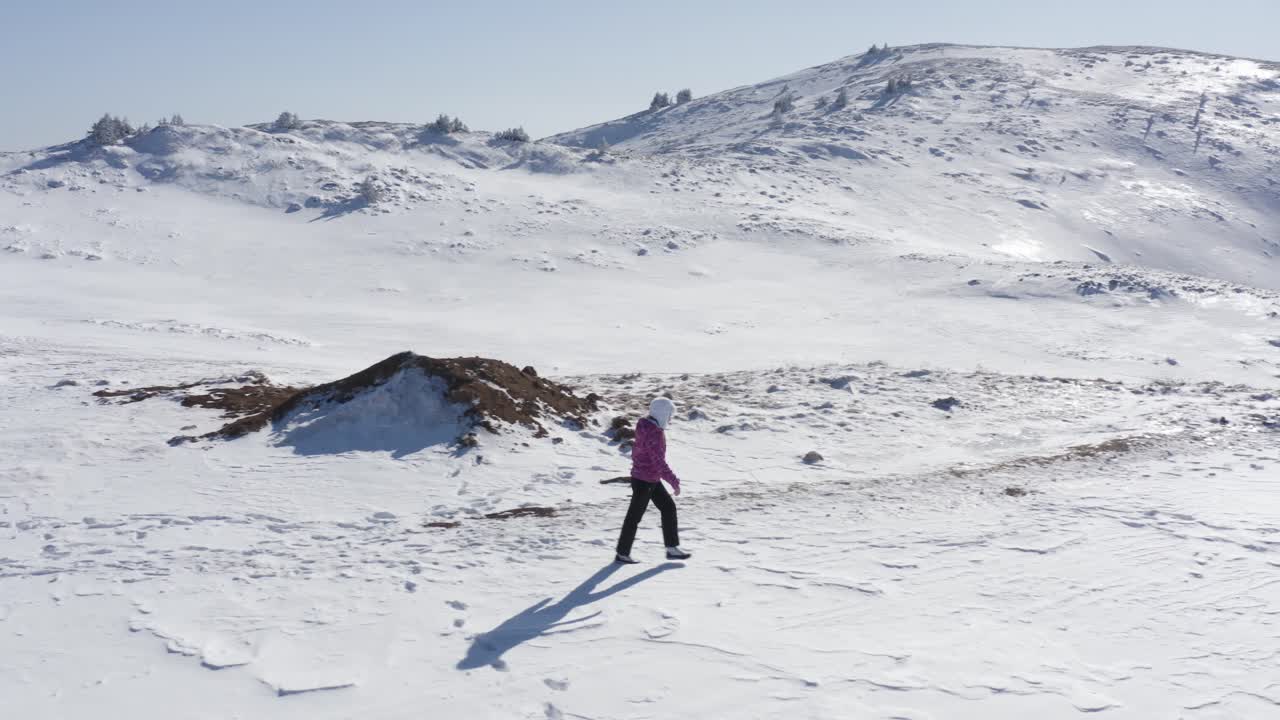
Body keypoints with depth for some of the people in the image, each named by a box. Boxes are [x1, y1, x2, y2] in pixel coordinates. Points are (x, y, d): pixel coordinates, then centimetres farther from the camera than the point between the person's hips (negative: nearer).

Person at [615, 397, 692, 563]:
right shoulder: (654, 433, -26)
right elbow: (659, 462, -29)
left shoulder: (647, 427, 5)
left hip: (652, 480, 10)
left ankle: (672, 548, 16)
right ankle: (622, 553, 14)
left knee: (668, 507, 11)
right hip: (644, 481, -10)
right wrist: (674, 481, -26)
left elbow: (636, 450, 18)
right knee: (635, 516, 2)